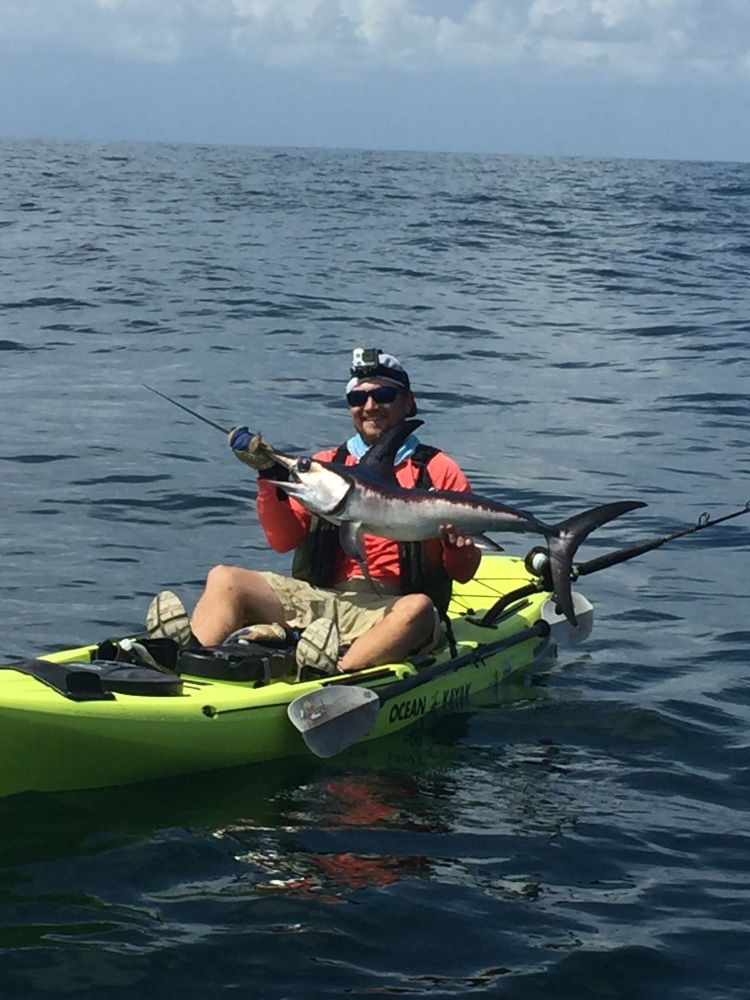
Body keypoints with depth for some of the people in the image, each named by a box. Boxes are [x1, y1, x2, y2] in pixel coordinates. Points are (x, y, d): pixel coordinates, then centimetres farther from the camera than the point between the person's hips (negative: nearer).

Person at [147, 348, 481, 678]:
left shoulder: (437, 471, 9)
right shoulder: (325, 464, 19)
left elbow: (463, 574, 5)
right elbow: (284, 540, 8)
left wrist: (457, 542, -18)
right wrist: (270, 477, -3)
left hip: (388, 610, -3)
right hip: (318, 599, 3)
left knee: (418, 609, -37)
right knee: (225, 579, -15)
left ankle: (332, 675, -56)